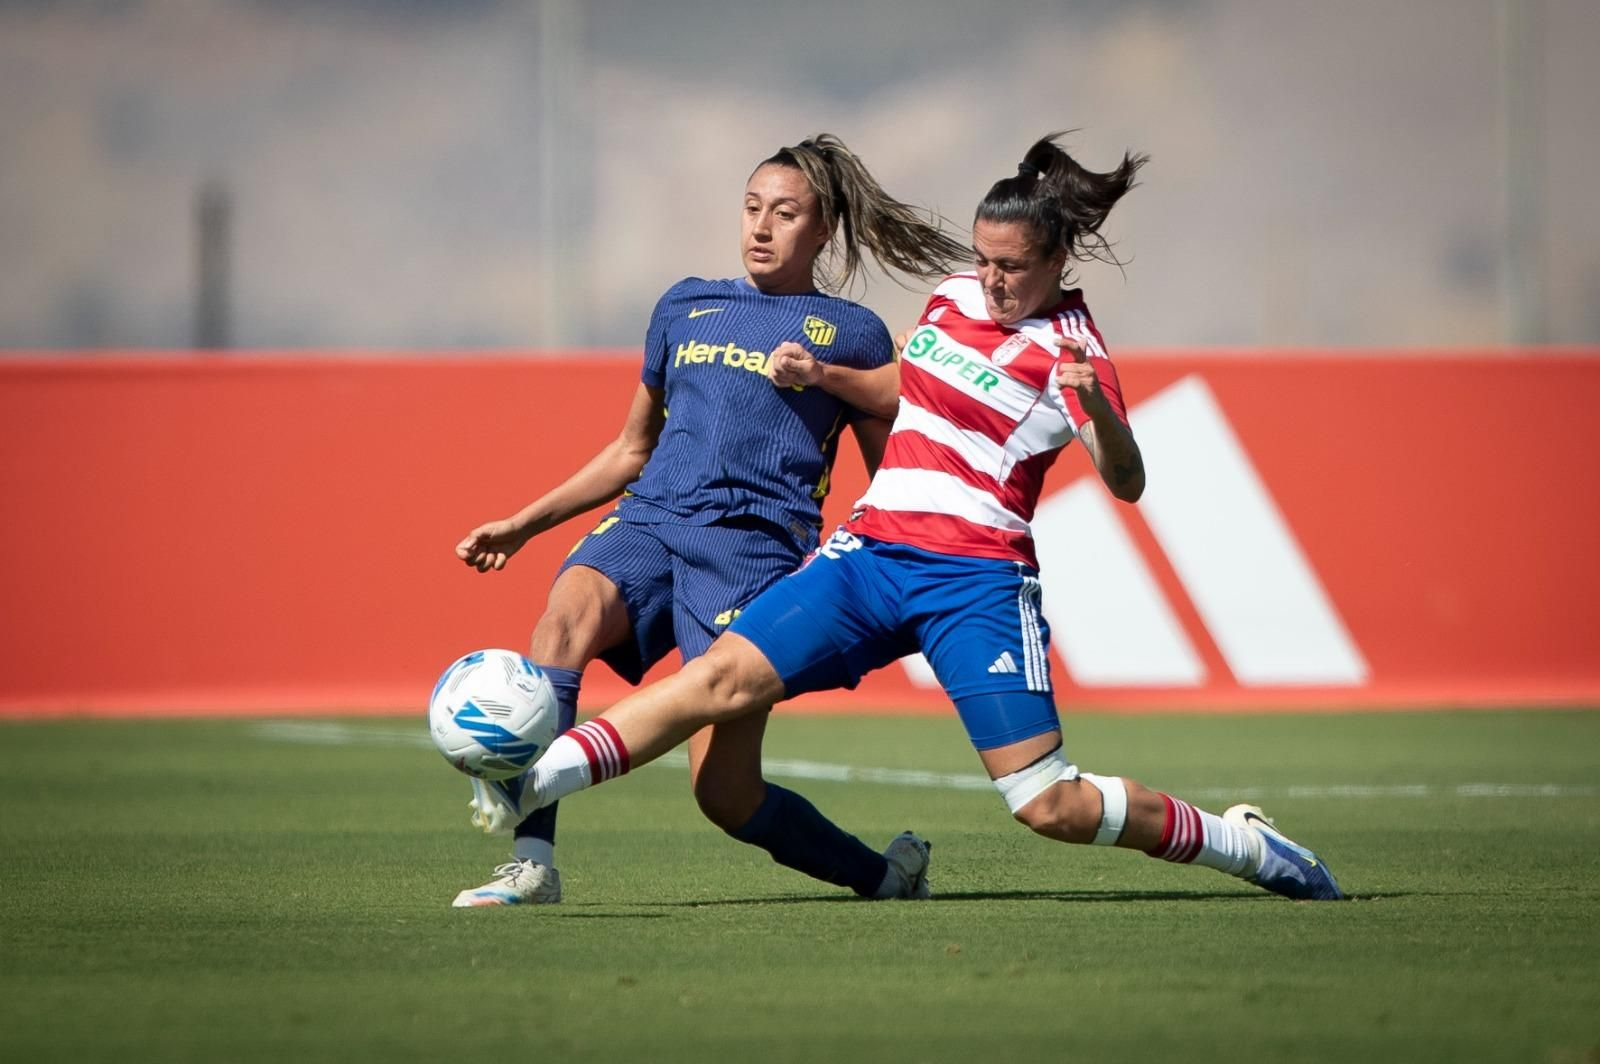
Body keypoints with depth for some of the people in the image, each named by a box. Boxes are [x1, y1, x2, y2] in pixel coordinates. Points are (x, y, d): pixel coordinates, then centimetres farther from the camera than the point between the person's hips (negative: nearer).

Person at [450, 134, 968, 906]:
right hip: (652, 518, 4)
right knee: (569, 608, -33)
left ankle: (885, 875, 14)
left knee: (724, 789, -13)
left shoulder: (851, 335, 12)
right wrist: (523, 524, 27)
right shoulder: (685, 307, 23)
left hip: (756, 543, -4)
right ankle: (531, 859, -42)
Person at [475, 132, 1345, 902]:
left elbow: (1126, 483, -19)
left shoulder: (1067, 349, -7)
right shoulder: (951, 298, 12)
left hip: (978, 579, -5)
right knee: (725, 675, -14)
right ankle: (524, 784, -21)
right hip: (873, 550, 5)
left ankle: (1240, 844, 8)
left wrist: (1095, 406, -37)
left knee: (1049, 805, -11)